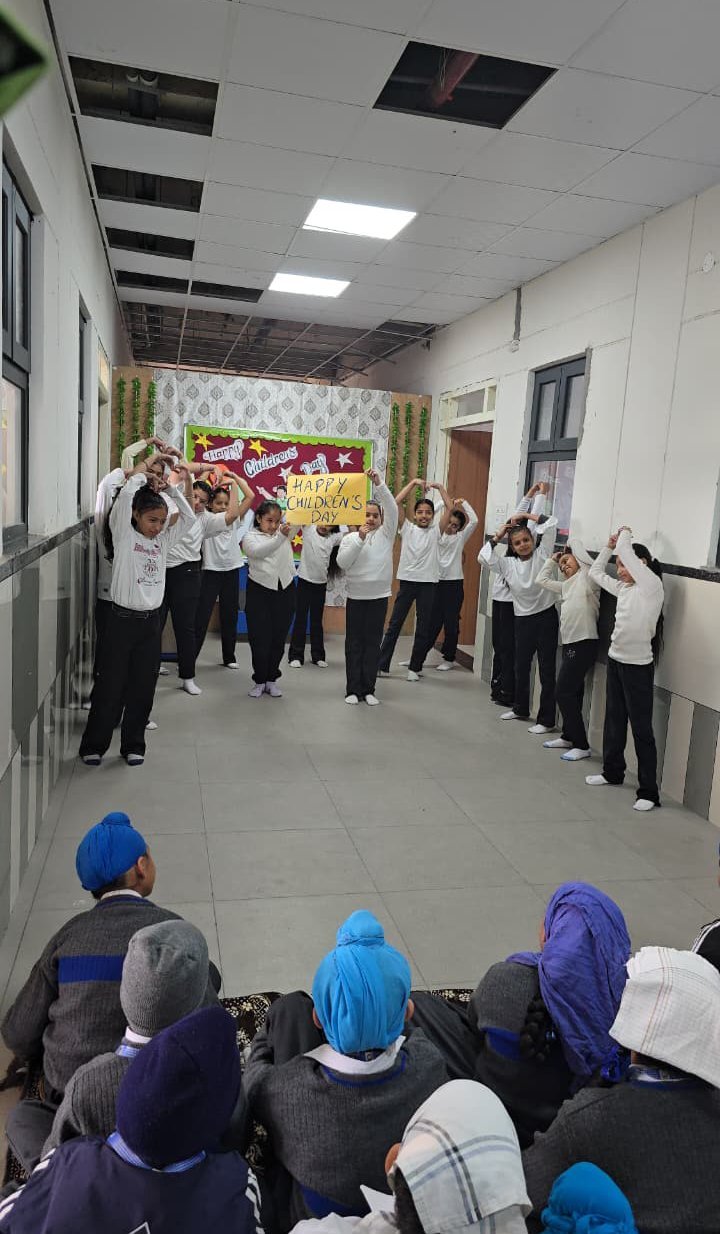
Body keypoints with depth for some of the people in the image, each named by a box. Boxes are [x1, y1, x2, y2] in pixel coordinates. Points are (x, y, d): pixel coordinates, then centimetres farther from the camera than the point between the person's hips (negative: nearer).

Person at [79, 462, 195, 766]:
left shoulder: (163, 540, 10)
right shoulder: (123, 535, -4)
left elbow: (188, 517, 11)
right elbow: (126, 494, -15)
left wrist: (172, 487, 5)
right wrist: (146, 472, -1)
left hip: (152, 621, 5)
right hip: (123, 618, -4)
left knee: (142, 686, 8)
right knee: (110, 684, 2)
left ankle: (133, 744, 21)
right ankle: (93, 744, 16)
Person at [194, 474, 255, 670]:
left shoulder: (234, 519, 6)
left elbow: (250, 496, -2)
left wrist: (235, 478, 0)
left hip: (232, 571, 3)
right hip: (211, 571, -3)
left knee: (229, 615, 11)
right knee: (201, 615, -4)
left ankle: (229, 656, 21)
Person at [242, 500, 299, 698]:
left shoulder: (285, 531, 7)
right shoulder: (250, 537, -3)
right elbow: (260, 551, -25)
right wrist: (280, 537, -41)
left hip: (285, 591, 3)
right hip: (260, 592, -3)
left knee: (279, 637, 8)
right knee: (260, 638, 1)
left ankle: (271, 680, 21)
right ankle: (260, 681, 16)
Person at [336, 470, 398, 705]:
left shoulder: (386, 534, 3)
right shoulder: (349, 538, 3)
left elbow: (392, 509, -11)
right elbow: (342, 563, -10)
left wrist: (378, 483, -20)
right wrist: (359, 540, -18)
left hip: (379, 597, 0)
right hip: (355, 597, 0)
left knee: (373, 644, 5)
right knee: (354, 644, 4)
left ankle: (369, 689, 12)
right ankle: (353, 689, 10)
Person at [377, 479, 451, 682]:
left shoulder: (436, 531, 7)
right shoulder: (407, 528, 6)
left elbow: (449, 507, -1)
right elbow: (397, 502, -2)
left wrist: (439, 487, 1)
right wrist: (413, 483, -3)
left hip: (428, 583, 1)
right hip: (407, 581, 0)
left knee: (423, 628, 5)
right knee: (395, 624, 4)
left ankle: (415, 667, 16)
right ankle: (382, 665, 9)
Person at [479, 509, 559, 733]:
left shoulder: (542, 555, -4)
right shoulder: (508, 564, 5)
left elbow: (552, 523, -8)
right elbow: (484, 557, -1)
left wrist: (526, 516, 1)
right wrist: (497, 536, 1)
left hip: (545, 616, -4)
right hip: (522, 619, 4)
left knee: (546, 669, 0)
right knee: (521, 666, 18)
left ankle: (546, 720, 6)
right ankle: (521, 709, 37)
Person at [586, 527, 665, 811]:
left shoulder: (652, 585, -12)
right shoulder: (623, 589, 10)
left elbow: (626, 551, -19)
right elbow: (595, 572, 23)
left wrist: (624, 534, 2)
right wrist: (609, 545, 16)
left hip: (638, 666, -8)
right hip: (615, 660, 8)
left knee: (641, 728, -4)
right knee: (613, 721, 18)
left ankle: (649, 791, 3)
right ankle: (613, 771, 33)